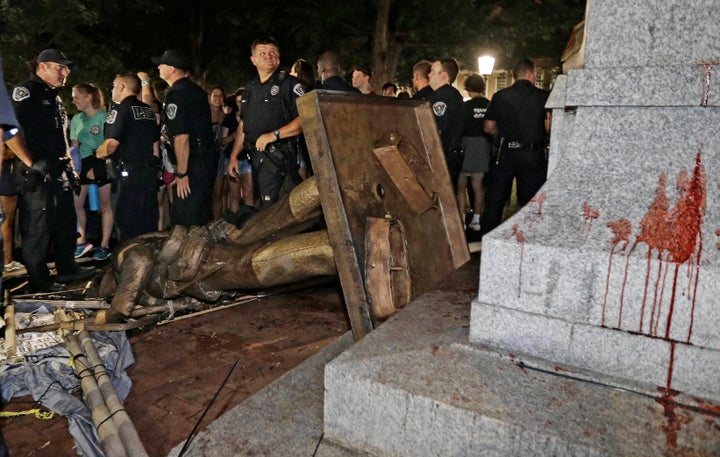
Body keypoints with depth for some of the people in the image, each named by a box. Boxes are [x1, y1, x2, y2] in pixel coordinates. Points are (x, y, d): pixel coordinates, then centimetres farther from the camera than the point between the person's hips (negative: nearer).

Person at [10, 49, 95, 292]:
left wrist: (68, 163, 19)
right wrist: (31, 164, -21)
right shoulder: (25, 91, -9)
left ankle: (67, 268, 27)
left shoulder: (54, 96, 20)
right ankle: (38, 280, 7)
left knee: (66, 221, 15)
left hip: (58, 171, 9)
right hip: (37, 173, -9)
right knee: (38, 227, -2)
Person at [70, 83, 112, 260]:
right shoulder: (76, 119, 10)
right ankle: (82, 240, 16)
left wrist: (96, 167, -14)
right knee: (76, 203, 1)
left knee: (105, 205, 2)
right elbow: (74, 146, 12)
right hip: (84, 164, 6)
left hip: (102, 164, -5)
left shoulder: (104, 117, -7)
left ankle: (104, 245, 8)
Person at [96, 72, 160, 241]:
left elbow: (111, 144, -18)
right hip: (150, 171, 7)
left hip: (130, 173, -7)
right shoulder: (149, 110, 13)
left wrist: (95, 156, -2)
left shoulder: (121, 109, -8)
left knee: (129, 222, -1)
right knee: (149, 220, 13)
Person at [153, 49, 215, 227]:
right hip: (208, 157, 10)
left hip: (192, 163, -10)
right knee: (202, 215, 17)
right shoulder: (195, 89, 14)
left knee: (185, 221, -3)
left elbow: (182, 137, -21)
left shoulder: (176, 95, -15)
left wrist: (181, 173, -19)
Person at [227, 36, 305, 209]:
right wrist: (233, 156, 17)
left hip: (279, 158, -7)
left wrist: (274, 134, -20)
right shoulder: (250, 88, 19)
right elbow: (243, 126, 23)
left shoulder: (289, 83, -3)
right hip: (256, 159, 7)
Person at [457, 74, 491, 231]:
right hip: (484, 146, 4)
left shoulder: (466, 106, -13)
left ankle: (461, 220, 3)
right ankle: (476, 220, 18)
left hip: (468, 145, -4)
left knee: (461, 185, 5)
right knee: (478, 185, 13)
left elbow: (460, 128, -9)